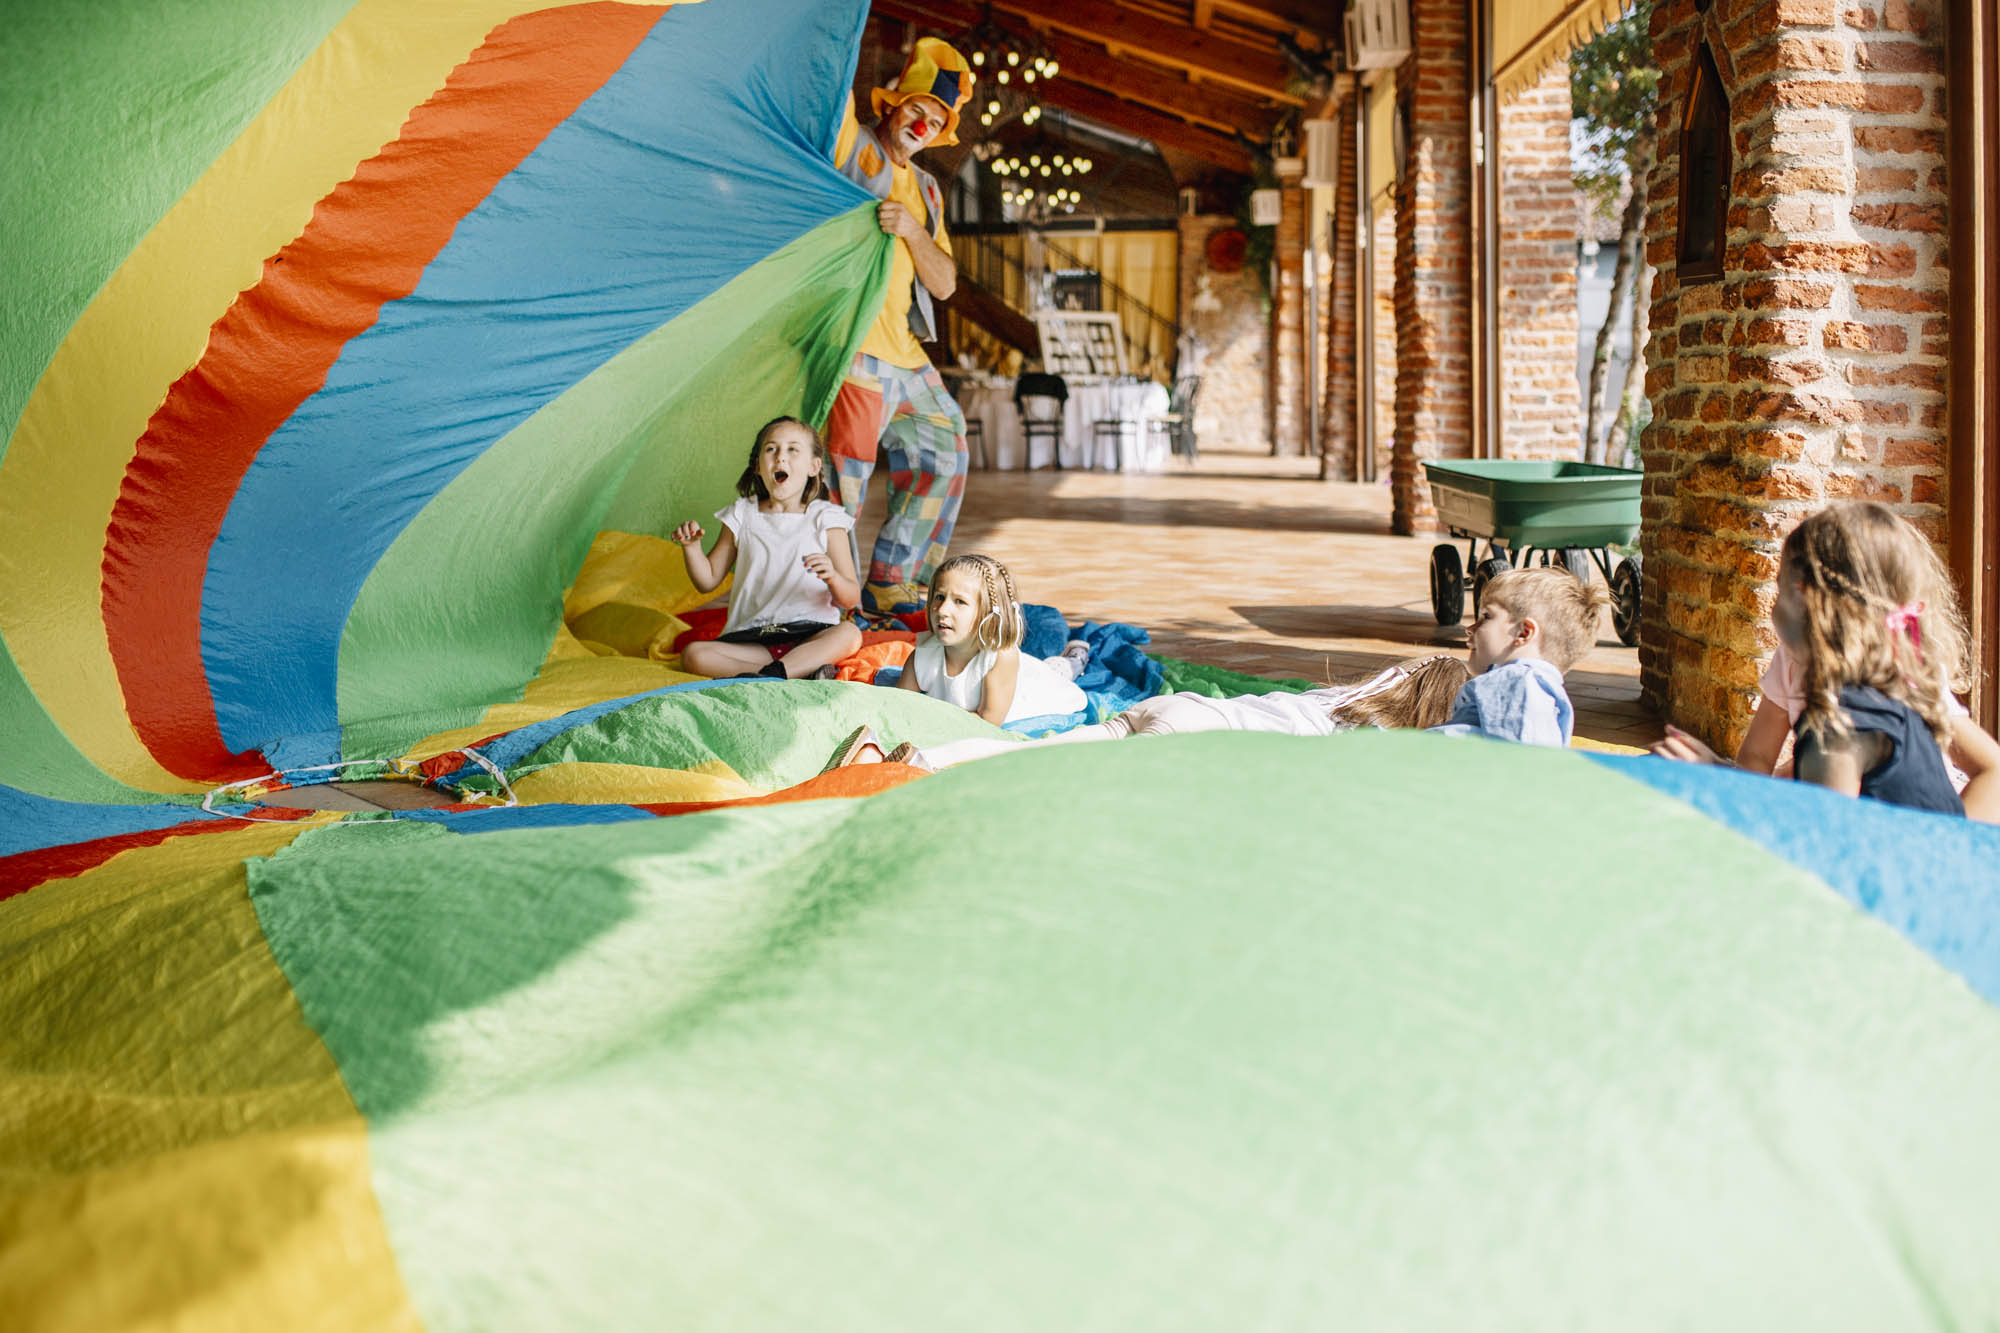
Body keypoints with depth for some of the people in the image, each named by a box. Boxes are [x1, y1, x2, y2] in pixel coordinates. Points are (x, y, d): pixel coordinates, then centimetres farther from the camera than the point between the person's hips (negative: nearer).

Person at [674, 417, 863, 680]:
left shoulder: (824, 520, 4)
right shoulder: (742, 517, 11)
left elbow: (850, 599, 0)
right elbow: (708, 581, 15)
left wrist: (832, 577, -22)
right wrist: (691, 546, -3)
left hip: (810, 633, -2)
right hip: (752, 640, 2)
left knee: (849, 634, -32)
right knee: (692, 654, -24)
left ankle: (770, 674, -42)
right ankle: (803, 673, -36)